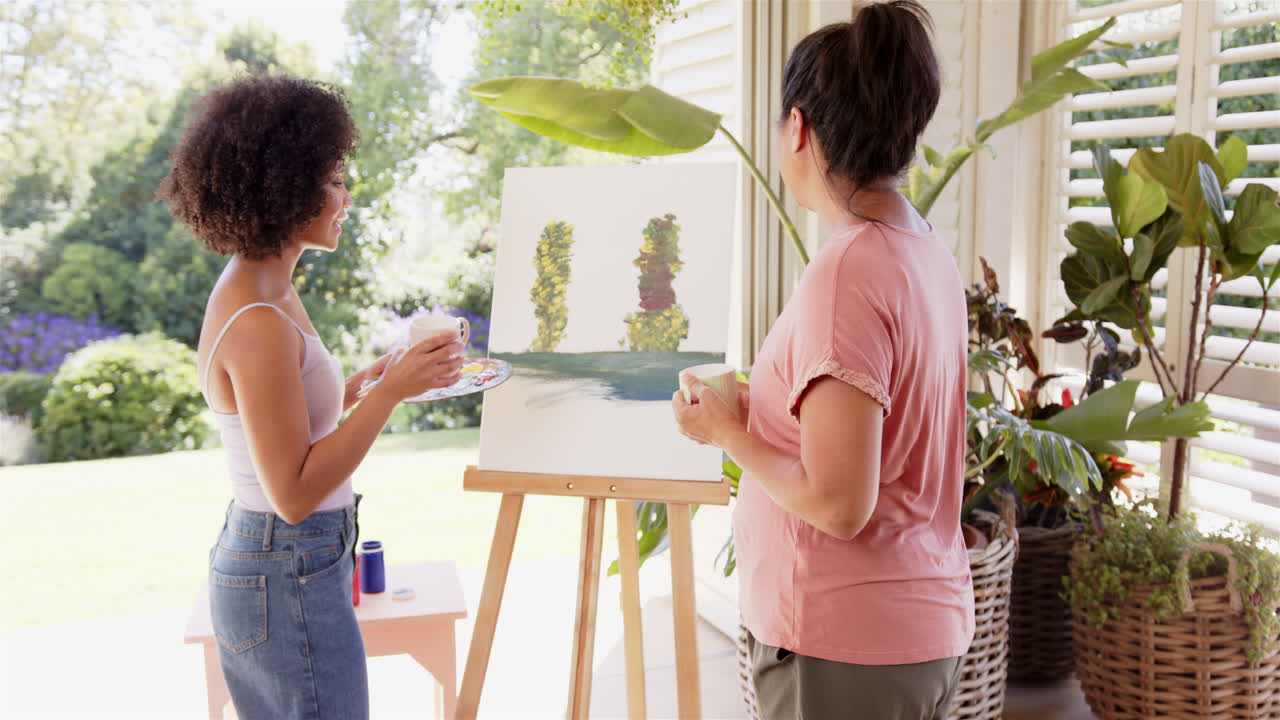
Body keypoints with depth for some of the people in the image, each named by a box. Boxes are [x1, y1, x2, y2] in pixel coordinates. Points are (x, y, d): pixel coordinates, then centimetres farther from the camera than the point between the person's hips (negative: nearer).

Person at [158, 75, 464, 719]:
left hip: (254, 563, 10)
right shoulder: (258, 323, -23)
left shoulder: (258, 290, 6)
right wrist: (391, 392, -23)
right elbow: (294, 493, -21)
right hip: (289, 578, -10)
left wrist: (367, 381, 9)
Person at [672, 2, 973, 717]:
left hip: (845, 647, -8)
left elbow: (839, 506, -23)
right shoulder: (929, 250, 4)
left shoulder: (846, 272, -22)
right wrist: (761, 409, 13)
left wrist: (725, 430, -9)